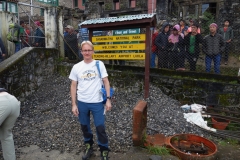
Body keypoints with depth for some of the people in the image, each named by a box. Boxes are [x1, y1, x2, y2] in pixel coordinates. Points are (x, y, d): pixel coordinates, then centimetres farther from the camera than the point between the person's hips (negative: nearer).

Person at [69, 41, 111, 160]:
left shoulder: (99, 64, -4)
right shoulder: (76, 67, 0)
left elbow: (106, 82, -3)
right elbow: (73, 86, 4)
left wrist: (108, 99, -9)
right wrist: (74, 104, 0)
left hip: (97, 102, -2)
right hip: (82, 103, 3)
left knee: (100, 128, 4)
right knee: (84, 127, 18)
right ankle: (89, 147, 41)